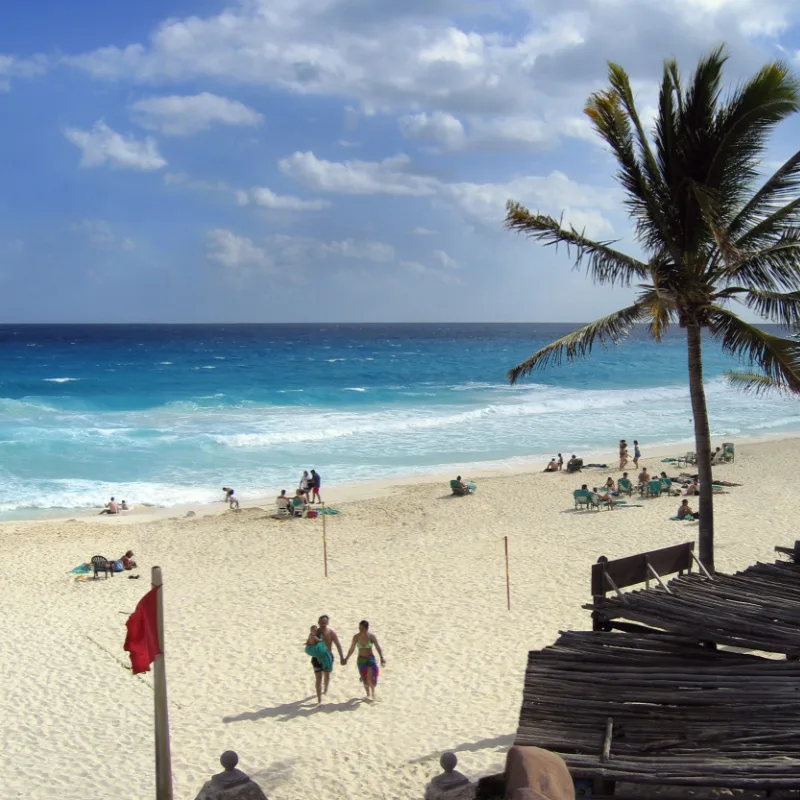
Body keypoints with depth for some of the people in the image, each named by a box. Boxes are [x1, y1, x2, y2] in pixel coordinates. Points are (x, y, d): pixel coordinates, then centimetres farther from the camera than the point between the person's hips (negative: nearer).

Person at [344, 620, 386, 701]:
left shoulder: (371, 636, -12)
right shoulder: (356, 637, -5)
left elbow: (378, 648, -18)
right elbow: (351, 649, 7)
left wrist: (382, 658, -31)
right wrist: (346, 658, 10)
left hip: (370, 658, -3)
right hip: (361, 660, 3)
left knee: (370, 677, -19)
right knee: (364, 679, 8)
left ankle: (373, 692, 9)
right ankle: (368, 694, 30)